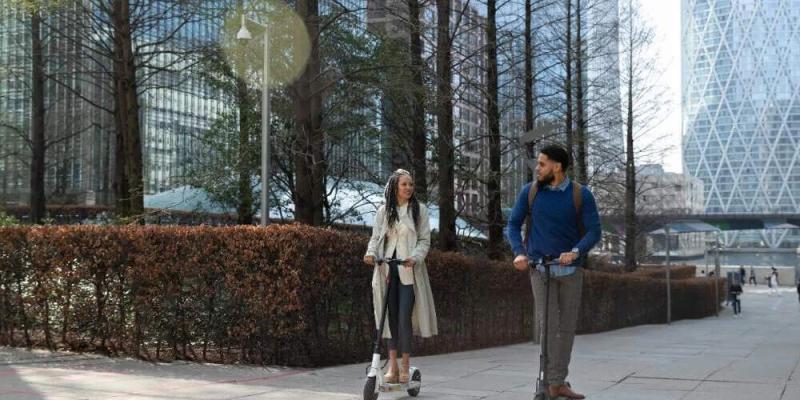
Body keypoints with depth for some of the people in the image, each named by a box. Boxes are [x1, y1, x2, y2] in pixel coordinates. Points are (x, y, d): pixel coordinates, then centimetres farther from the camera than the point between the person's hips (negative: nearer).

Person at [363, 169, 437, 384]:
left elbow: (424, 240, 1)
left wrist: (415, 257, -17)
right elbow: (376, 237, 10)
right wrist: (371, 253, -11)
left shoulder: (419, 210, 3)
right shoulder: (383, 211, 9)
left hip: (409, 270, -2)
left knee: (404, 318, -7)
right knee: (391, 317, 4)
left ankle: (405, 366, 1)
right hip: (387, 269, 2)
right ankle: (393, 365, 9)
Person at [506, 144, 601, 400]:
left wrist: (576, 251, -23)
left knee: (567, 326, 7)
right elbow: (513, 224, 6)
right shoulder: (529, 192, 1)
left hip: (571, 269, 1)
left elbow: (594, 230, -6)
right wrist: (519, 252, -11)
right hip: (540, 268, -1)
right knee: (548, 324, -8)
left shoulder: (581, 195, -2)